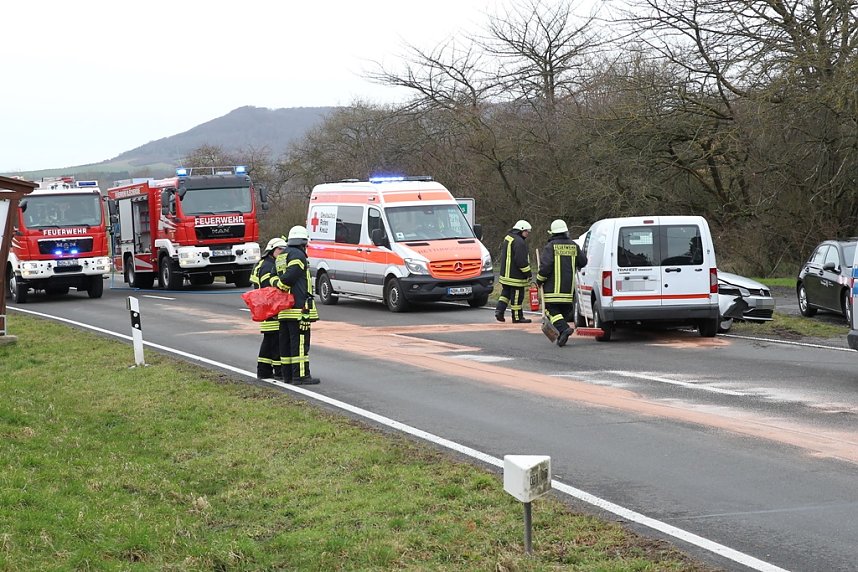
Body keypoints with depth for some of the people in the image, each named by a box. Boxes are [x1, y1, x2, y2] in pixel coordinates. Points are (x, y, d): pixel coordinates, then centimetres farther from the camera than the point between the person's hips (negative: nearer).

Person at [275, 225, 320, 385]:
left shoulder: (281, 256, 20)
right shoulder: (298, 255, -11)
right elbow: (289, 277, -18)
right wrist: (280, 286, -4)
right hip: (298, 307, -9)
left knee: (286, 342, 11)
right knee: (300, 342, -8)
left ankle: (288, 375, 15)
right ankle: (300, 375, -10)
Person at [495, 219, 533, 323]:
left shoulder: (507, 238, 13)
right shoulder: (519, 242, -20)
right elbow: (521, 261, -22)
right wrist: (528, 274, -13)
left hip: (505, 274, 9)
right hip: (516, 276, -9)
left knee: (505, 293, 18)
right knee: (517, 296, -1)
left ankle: (499, 309, 5)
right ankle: (517, 317, 5)